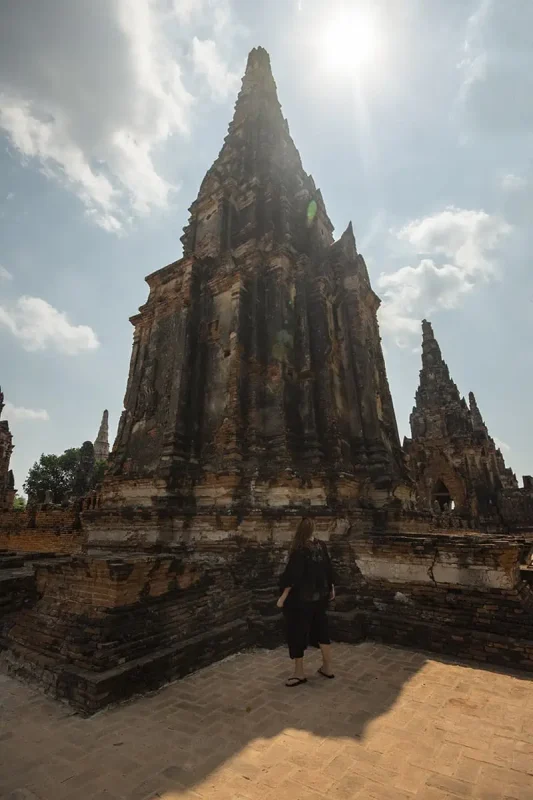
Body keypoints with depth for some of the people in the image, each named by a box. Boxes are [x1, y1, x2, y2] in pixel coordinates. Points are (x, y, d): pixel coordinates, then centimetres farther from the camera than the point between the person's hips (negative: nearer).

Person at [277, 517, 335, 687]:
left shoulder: (300, 550, -22)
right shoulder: (322, 546, -4)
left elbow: (293, 576, -21)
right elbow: (328, 570, 6)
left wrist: (283, 596, -13)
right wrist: (331, 589, 19)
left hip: (300, 599, -7)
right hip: (320, 597, 7)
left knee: (297, 633, 9)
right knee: (321, 629, 20)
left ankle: (299, 673, 20)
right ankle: (327, 668, 32)